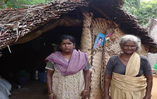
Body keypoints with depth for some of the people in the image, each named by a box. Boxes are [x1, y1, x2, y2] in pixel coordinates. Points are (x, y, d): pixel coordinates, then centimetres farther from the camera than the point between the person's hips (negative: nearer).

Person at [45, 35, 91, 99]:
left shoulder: (81, 57, -1)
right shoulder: (54, 58, -4)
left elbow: (87, 73, 4)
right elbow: (49, 75, -2)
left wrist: (86, 89, -3)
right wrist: (50, 92, -8)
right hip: (59, 92, 0)